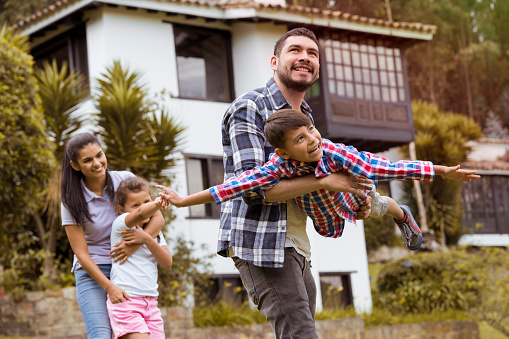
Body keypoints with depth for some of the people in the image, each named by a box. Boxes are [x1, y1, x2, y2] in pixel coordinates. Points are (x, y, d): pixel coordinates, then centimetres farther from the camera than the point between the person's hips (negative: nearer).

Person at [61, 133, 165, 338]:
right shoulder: (72, 200, -8)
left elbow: (158, 218, -5)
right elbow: (80, 252, -10)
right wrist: (109, 287, -19)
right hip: (92, 272, -2)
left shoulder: (125, 180, -4)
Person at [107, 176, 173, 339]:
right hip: (125, 301, -6)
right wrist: (157, 204, -19)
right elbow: (141, 213, -29)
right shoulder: (120, 223, -5)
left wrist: (146, 239, -9)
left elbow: (167, 262, 1)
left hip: (150, 302, 6)